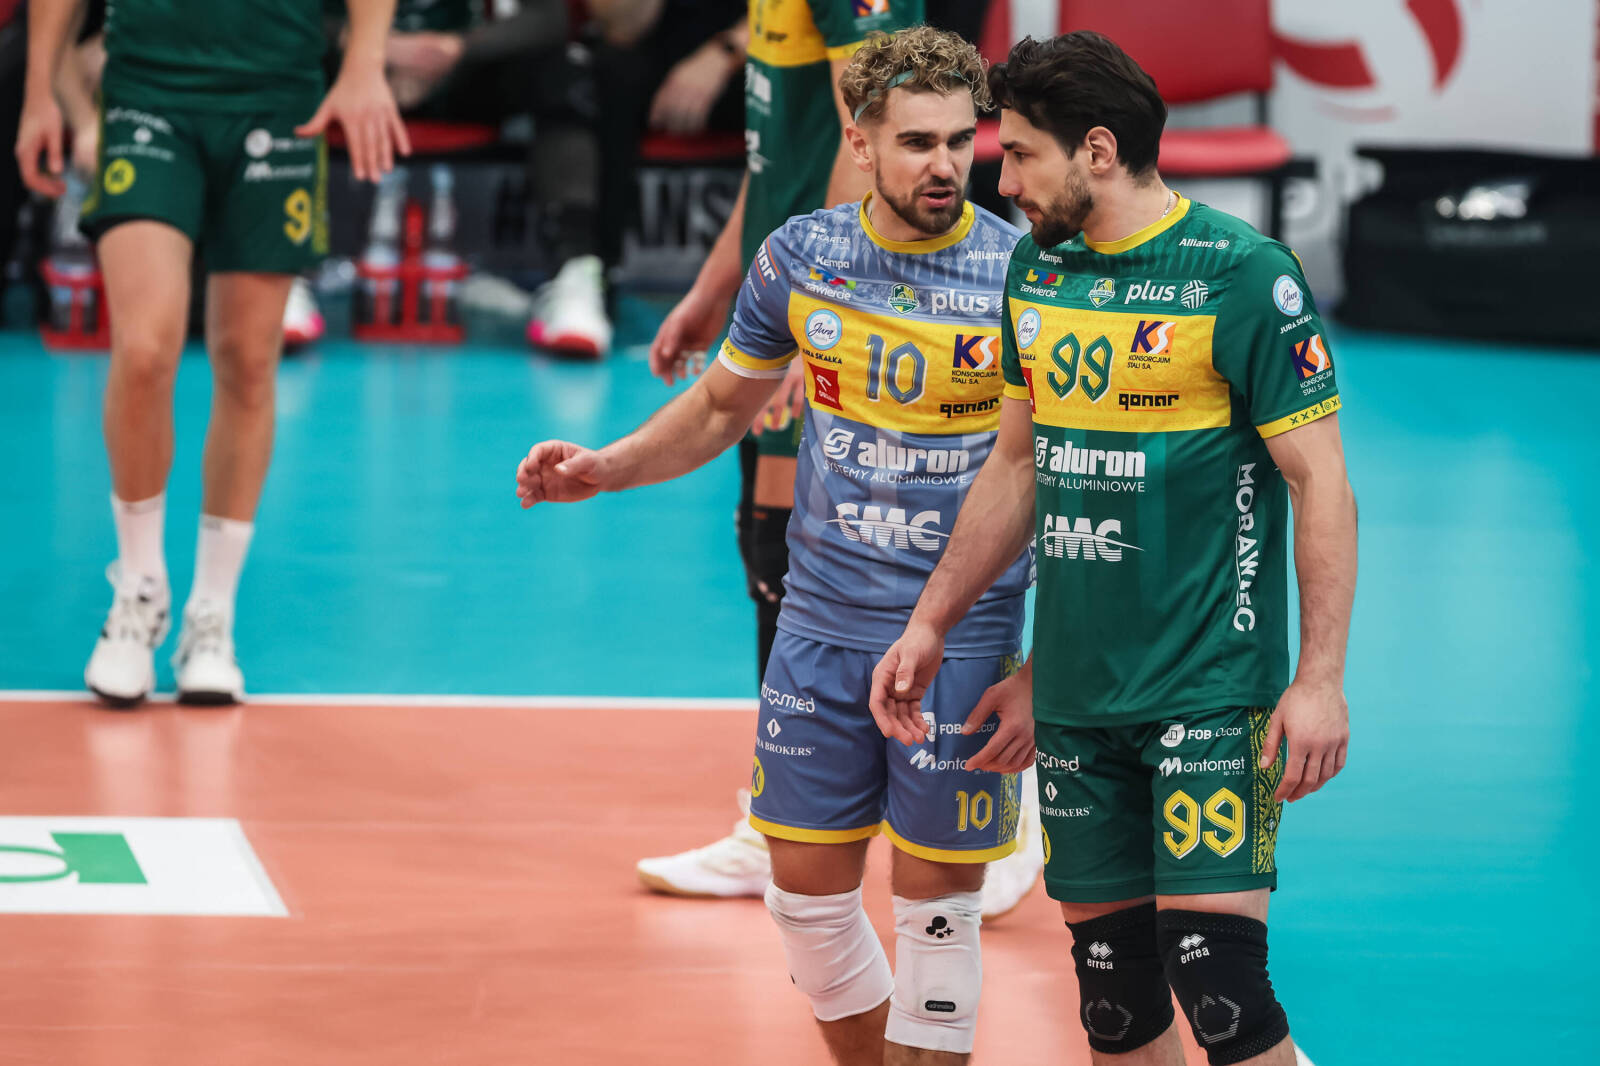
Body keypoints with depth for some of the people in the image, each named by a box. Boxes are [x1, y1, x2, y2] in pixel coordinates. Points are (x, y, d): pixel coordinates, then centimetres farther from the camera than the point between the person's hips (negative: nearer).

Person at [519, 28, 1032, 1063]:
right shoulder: (800, 254, 0)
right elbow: (724, 404, 18)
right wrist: (606, 469, 2)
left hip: (964, 636, -4)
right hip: (823, 623, 4)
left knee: (936, 906, 1)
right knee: (808, 890, 9)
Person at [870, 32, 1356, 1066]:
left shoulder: (1243, 273, -11)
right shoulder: (1038, 269, 10)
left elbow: (1322, 484, -11)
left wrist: (1320, 680, -17)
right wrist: (931, 624, 21)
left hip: (1211, 692, -6)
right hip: (1077, 698, 7)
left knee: (1215, 975, -15)